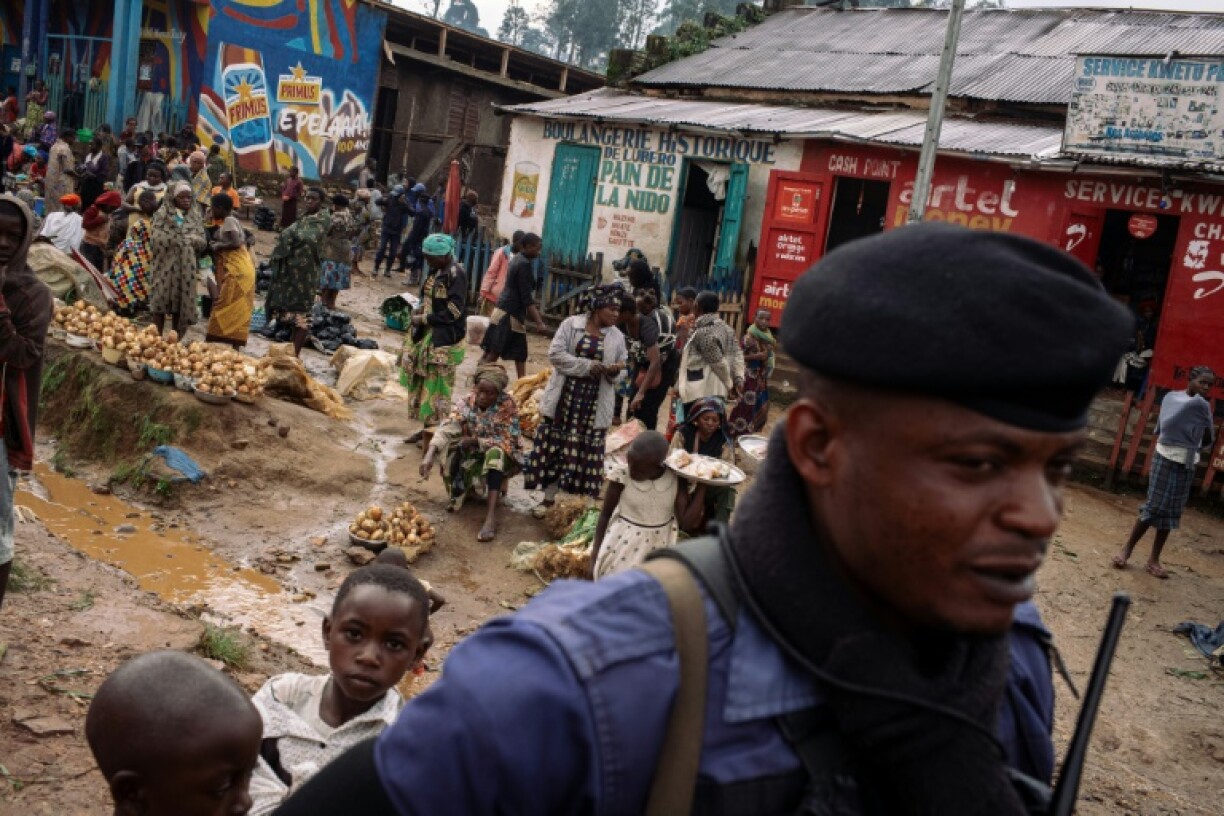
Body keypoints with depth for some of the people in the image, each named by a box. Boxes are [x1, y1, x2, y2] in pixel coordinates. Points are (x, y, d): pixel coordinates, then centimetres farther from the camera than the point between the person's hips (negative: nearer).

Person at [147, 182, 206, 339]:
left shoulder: (195, 216, 11)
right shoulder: (162, 214, 0)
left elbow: (203, 243, 5)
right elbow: (156, 238, -11)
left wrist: (190, 239, -9)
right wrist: (185, 240, -9)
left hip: (186, 267, 3)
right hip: (165, 264, -3)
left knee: (181, 303, 5)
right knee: (160, 302, -1)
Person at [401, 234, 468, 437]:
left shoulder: (456, 275, -16)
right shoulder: (436, 271, 11)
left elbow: (454, 312, -19)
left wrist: (424, 319, -13)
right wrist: (420, 312, 2)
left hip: (444, 339, -9)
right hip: (427, 334, 9)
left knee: (437, 385, -4)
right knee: (422, 380, 11)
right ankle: (428, 427, 20)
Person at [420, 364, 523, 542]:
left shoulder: (507, 405, -18)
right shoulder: (468, 403, -11)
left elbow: (508, 442, -21)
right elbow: (446, 429, -23)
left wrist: (476, 441, -26)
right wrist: (429, 456, -38)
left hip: (503, 457, -3)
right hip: (475, 455, 4)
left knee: (495, 453, -37)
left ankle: (491, 517, -45)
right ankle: (462, 490, 3)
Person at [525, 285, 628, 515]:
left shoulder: (617, 336, 5)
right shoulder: (571, 324, -4)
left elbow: (621, 369, 10)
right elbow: (555, 353, -11)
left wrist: (616, 370, -15)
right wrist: (587, 365, -19)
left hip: (595, 404, 2)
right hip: (565, 397, -1)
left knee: (587, 450, 4)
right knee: (555, 446, 4)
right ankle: (549, 498, 17)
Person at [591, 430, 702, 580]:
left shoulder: (675, 477, -13)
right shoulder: (622, 473, -18)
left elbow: (687, 521, -13)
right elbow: (605, 515, -6)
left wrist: (702, 484, -18)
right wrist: (595, 553, -2)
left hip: (660, 547, 2)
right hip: (623, 546, -1)